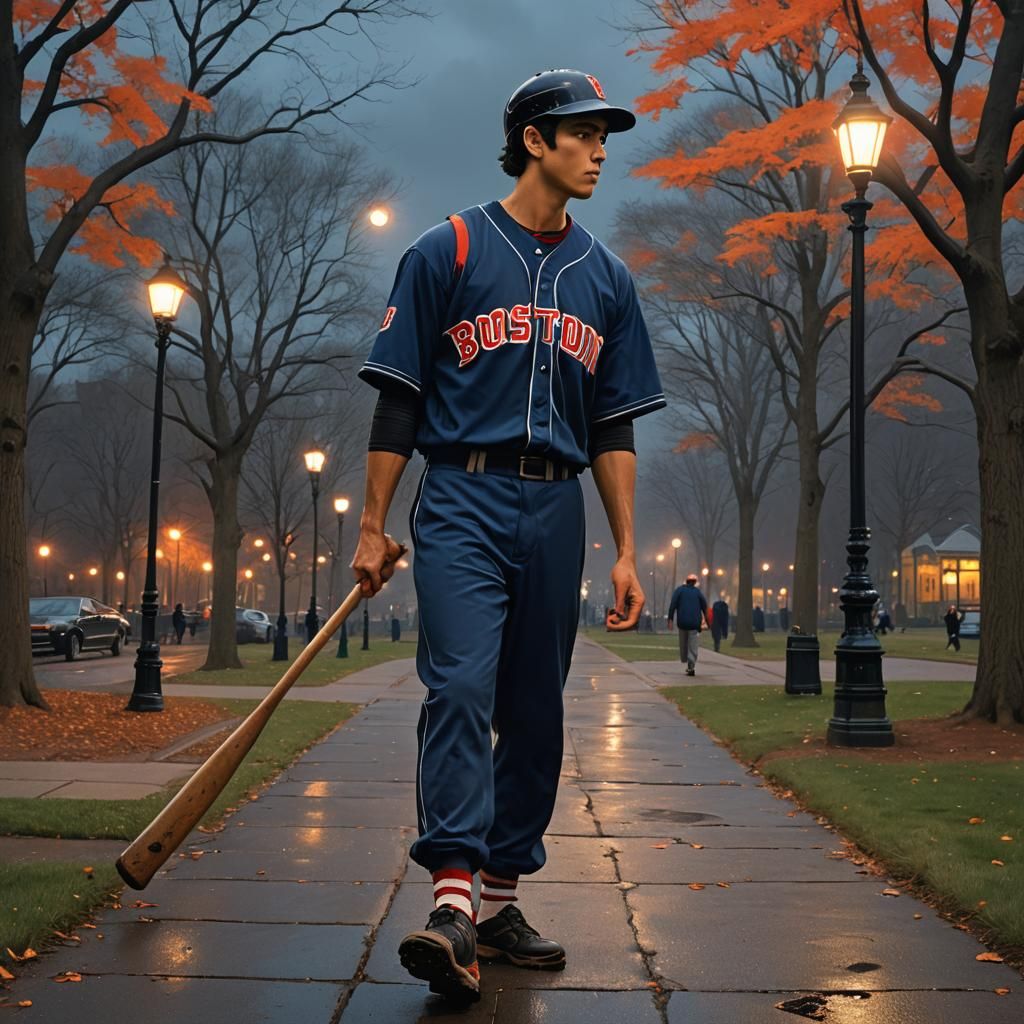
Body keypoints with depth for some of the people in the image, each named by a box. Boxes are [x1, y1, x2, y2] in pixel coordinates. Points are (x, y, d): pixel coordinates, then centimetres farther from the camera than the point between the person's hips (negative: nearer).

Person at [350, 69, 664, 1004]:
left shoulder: (606, 278, 16)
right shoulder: (447, 252, 4)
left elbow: (614, 429, 15)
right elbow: (399, 400, 2)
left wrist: (626, 551, 8)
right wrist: (375, 526, -3)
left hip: (556, 513, 4)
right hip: (463, 504, -4)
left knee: (535, 708, 5)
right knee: (462, 689, -18)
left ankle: (501, 900, 15)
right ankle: (452, 901, -22)